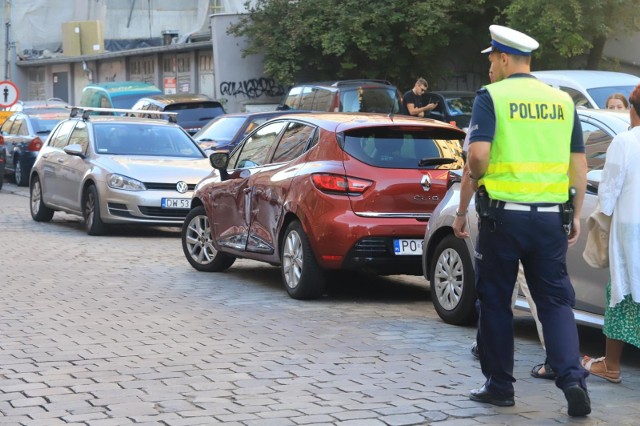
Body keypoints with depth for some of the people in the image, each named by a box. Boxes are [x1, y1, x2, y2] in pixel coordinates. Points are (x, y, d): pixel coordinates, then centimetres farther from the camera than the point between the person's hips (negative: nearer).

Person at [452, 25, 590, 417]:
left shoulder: (492, 97, -4)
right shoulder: (563, 101, 10)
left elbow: (478, 155, -15)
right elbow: (579, 163, 10)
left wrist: (462, 209, -3)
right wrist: (576, 215, 16)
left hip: (504, 212, -3)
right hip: (551, 217, 3)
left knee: (495, 301, 10)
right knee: (556, 300, 7)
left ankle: (499, 386, 16)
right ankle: (573, 378, -11)